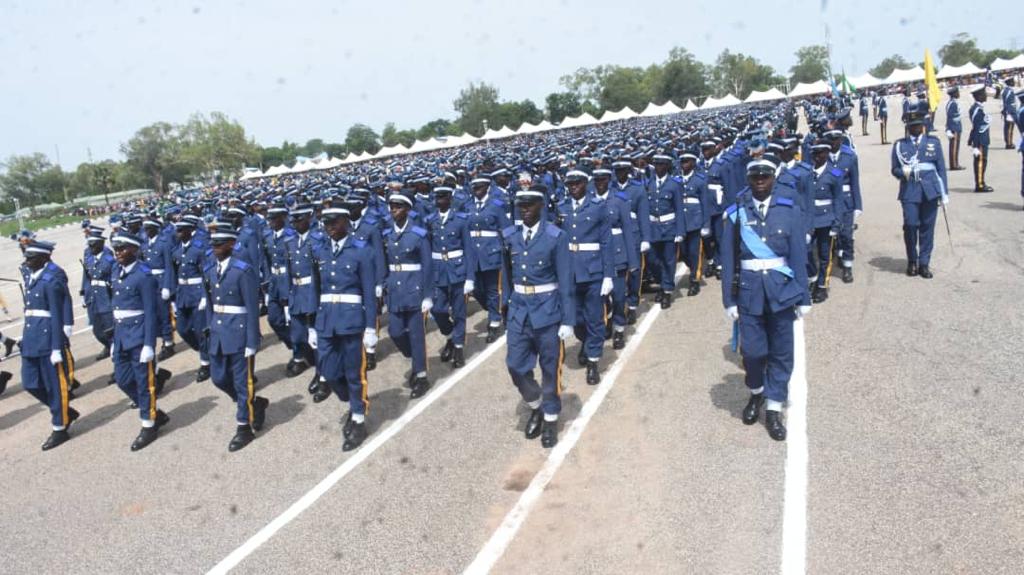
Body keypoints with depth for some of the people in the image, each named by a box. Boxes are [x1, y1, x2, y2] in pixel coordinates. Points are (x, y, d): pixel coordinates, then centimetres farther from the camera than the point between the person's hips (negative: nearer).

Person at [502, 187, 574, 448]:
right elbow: (508, 272, 11)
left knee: (550, 368, 8)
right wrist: (509, 302, 11)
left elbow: (565, 281, -9)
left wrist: (568, 320, -11)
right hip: (519, 309, 4)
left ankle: (550, 418, 26)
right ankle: (536, 406, 31)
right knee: (516, 366, 5)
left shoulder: (556, 237, -10)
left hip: (548, 311, -3)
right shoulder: (509, 236, 3)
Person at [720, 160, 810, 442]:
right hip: (749, 288, 0)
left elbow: (798, 254, 1)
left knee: (781, 351, 7)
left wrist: (803, 296, 0)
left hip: (781, 288, 1)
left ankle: (773, 409, 19)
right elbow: (728, 257, -1)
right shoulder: (736, 212, -1)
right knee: (752, 350, 3)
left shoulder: (789, 210, 0)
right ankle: (756, 393, 32)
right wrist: (729, 299, -3)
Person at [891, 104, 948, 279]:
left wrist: (944, 193, 7)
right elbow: (895, 170, 9)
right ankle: (912, 261, 9)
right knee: (910, 225, -10)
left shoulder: (934, 142, 11)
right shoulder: (899, 145, 8)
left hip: (930, 191, 1)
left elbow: (941, 168, 11)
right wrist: (903, 171, -16)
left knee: (927, 228, 3)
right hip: (909, 192, -1)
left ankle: (924, 263, 12)